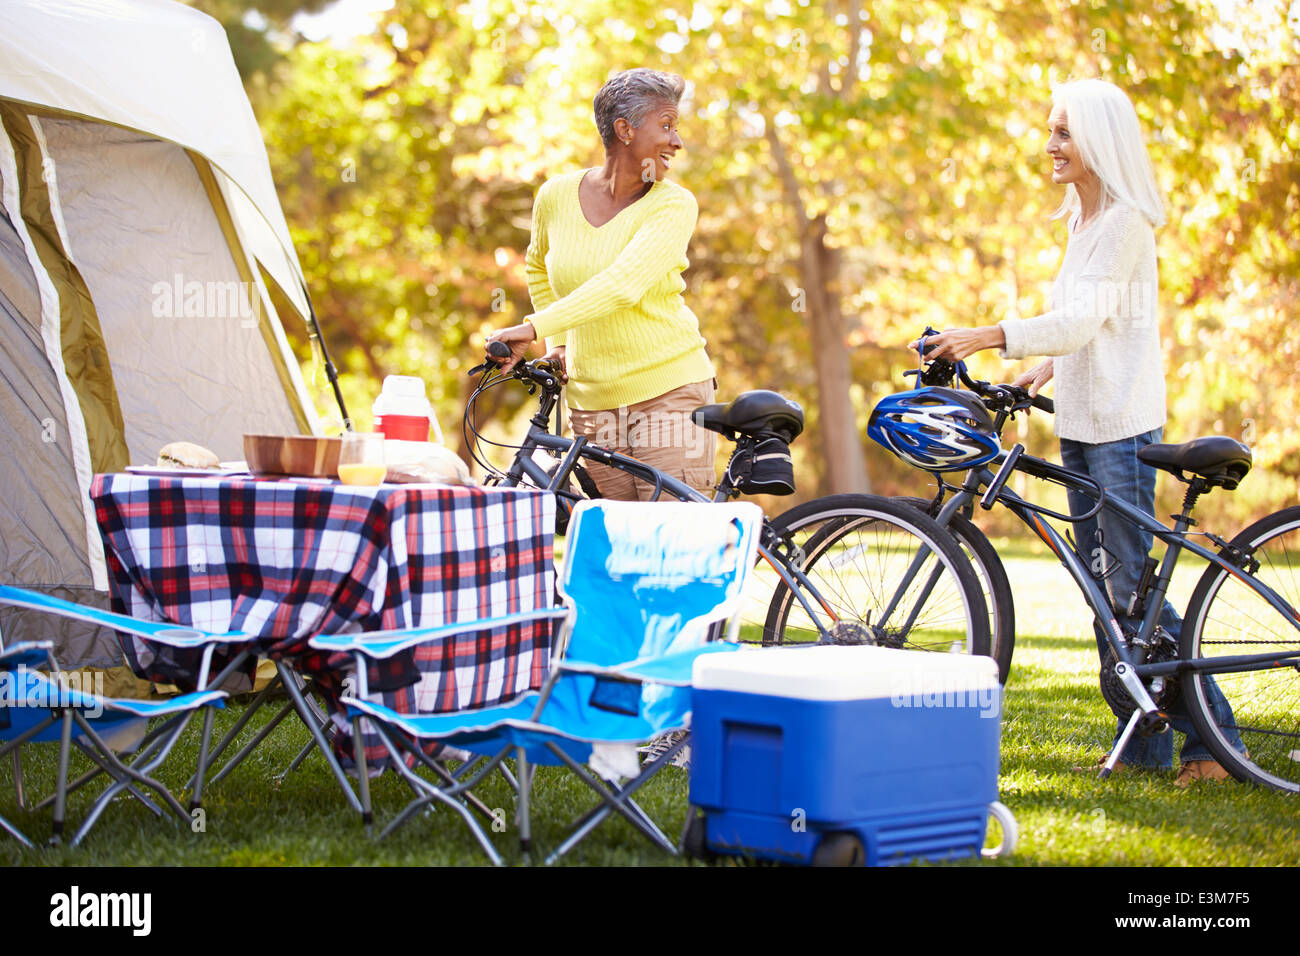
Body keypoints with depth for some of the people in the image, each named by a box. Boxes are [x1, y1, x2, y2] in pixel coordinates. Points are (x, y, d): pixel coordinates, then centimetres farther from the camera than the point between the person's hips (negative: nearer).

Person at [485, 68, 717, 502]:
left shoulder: (673, 204, -8)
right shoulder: (556, 196, 2)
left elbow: (623, 284, -24)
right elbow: (537, 266, 24)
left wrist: (534, 327, -30)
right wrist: (556, 342, 12)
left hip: (669, 390, -3)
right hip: (592, 398, 3)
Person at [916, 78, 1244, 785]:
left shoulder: (1125, 222, -12)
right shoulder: (1083, 219, 18)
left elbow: (1082, 321, -21)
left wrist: (989, 337, -27)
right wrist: (1045, 368, 13)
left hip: (1122, 424, -9)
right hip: (1080, 421, 9)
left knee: (1129, 586, -10)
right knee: (1102, 586, 8)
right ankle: (1142, 743, 14)